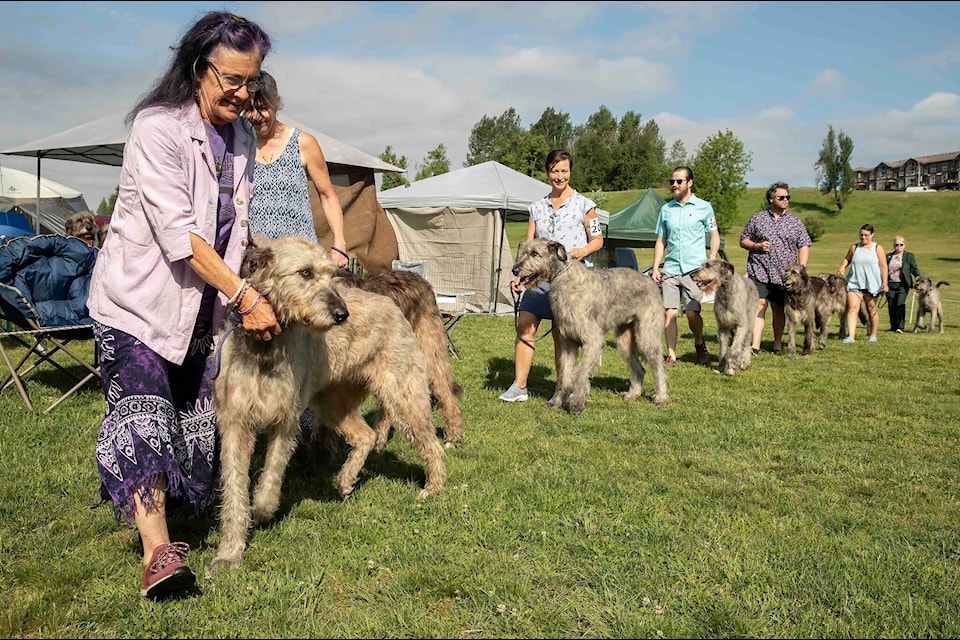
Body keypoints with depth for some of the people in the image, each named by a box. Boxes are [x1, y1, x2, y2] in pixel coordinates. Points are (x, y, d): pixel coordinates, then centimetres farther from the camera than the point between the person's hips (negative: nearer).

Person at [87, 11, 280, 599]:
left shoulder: (242, 136, 6)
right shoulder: (158, 128, -16)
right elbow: (178, 233, -23)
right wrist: (245, 296, -25)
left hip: (203, 306, 7)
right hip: (140, 300, -6)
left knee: (193, 415, 6)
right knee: (144, 413, -14)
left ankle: (167, 519, 19)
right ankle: (157, 552, -16)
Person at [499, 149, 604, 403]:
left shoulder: (583, 204, 3)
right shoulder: (537, 207, 13)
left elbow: (598, 240, 5)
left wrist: (583, 251, -16)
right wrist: (519, 275, 1)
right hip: (539, 276, 4)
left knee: (562, 333, -1)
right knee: (524, 326, -6)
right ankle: (519, 386, 0)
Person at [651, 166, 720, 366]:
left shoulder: (704, 207, 4)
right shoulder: (666, 209, 12)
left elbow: (714, 235, 8)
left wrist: (712, 259, -7)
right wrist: (655, 267, 7)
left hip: (694, 268, -3)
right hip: (670, 269, 3)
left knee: (692, 312, -10)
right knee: (669, 313, -3)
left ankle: (699, 343, 19)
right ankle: (671, 355, 4)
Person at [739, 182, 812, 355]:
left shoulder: (795, 222, 10)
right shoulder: (757, 218, 8)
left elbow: (804, 246, 8)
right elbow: (743, 241, 12)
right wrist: (757, 246, -8)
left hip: (784, 274, 2)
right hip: (759, 271, -2)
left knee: (779, 309, 7)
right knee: (759, 305, -13)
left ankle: (778, 343, 20)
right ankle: (755, 346, -18)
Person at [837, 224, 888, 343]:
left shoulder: (877, 248, 1)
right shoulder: (854, 247, 7)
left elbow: (883, 266, -1)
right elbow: (847, 258, 20)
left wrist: (884, 283, -7)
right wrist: (842, 267, -1)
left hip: (871, 284, -1)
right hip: (854, 283, 1)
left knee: (871, 310, 10)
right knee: (852, 307, -13)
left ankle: (873, 335, 26)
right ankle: (850, 337, -18)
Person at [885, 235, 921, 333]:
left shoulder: (909, 256, 6)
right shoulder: (888, 256, 13)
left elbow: (914, 268, 3)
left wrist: (918, 276, -15)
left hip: (902, 285, -3)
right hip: (890, 285, 3)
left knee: (900, 304, -16)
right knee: (891, 306, 4)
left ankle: (900, 327, -17)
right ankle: (893, 326, 16)